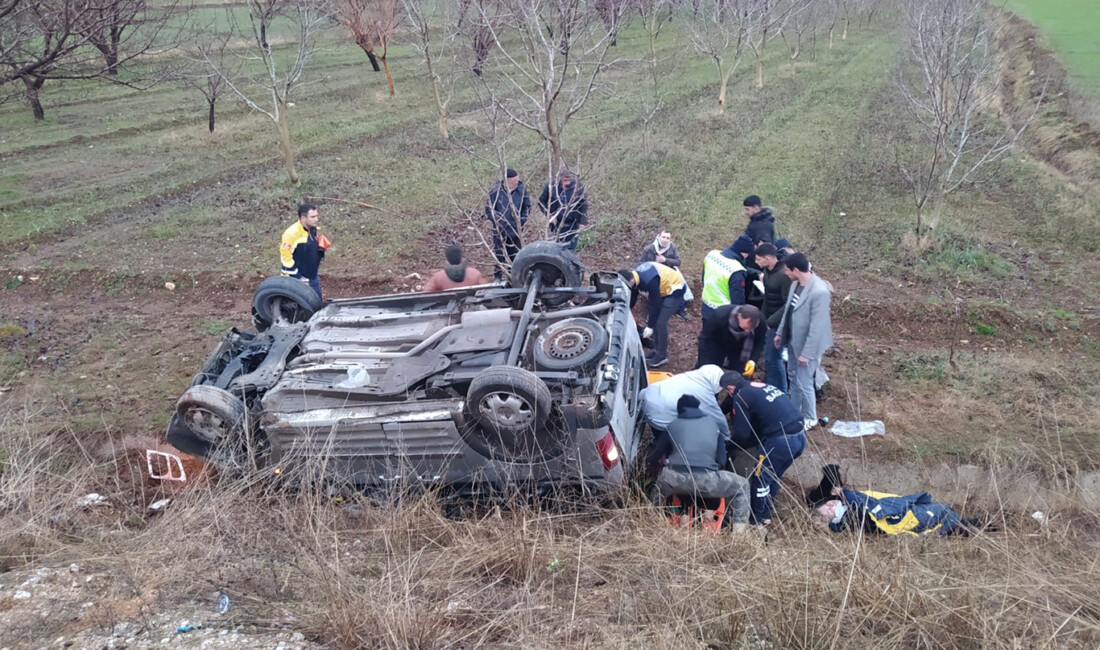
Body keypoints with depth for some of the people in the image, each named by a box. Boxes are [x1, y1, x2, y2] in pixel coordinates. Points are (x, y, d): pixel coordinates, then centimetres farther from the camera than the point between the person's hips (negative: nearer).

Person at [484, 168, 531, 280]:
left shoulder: (521, 190, -7)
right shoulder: (495, 191, -14)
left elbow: (527, 207, 6)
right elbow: (488, 209, -6)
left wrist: (522, 221, -2)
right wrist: (498, 222, -11)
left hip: (516, 230, 2)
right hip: (500, 230, -2)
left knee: (515, 254, 12)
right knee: (499, 254, 10)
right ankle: (497, 277, 27)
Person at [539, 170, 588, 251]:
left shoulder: (577, 186, -9)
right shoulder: (551, 186, -9)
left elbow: (583, 204, -3)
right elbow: (541, 201, 2)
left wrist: (583, 222, -8)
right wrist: (549, 215, -8)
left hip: (573, 224, 0)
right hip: (557, 224, 0)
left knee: (571, 249, 5)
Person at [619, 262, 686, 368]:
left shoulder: (650, 281, -37)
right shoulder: (634, 275, -11)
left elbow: (655, 304, -28)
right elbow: (632, 299, 4)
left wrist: (650, 326, -21)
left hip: (675, 289, -9)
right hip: (663, 288, 9)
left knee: (660, 322, -11)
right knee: (653, 320, 7)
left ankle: (662, 356, 1)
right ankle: (657, 351, 21)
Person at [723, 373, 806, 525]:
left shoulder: (741, 397, -4)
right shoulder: (764, 386, 21)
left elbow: (742, 434, -4)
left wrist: (729, 444, 15)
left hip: (781, 441, -8)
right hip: (800, 436, 8)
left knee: (760, 479, 10)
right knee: (774, 476, 24)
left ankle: (755, 518, 23)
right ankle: (766, 514, 36)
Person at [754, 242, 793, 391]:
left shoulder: (784, 275, -25)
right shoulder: (768, 271, 2)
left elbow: (788, 305, -23)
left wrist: (770, 322, -22)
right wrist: (762, 316, 12)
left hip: (779, 323, -8)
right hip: (769, 319, 8)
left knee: (773, 358, 0)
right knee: (768, 355, 18)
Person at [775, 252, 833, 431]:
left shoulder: (819, 291, -30)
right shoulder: (796, 283, -3)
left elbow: (817, 326, -26)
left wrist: (807, 353, -23)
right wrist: (780, 332, 18)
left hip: (806, 345, -9)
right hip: (793, 340, 9)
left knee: (804, 383, 4)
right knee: (793, 376, 22)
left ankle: (810, 419, 25)